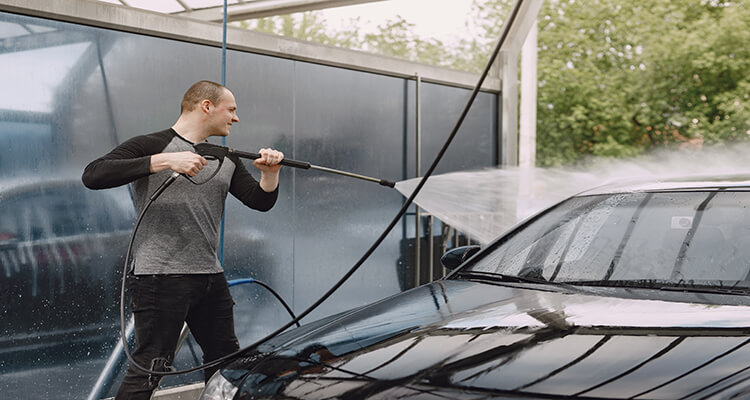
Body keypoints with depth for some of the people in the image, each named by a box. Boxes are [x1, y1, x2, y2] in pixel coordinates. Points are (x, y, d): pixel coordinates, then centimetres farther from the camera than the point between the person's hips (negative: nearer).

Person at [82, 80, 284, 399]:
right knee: (149, 370, -10)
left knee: (226, 361, 17)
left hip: (211, 277, 8)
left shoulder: (227, 160, 18)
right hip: (160, 275, -7)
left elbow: (261, 201, 12)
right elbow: (92, 175, -18)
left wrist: (271, 172, -11)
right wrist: (165, 161, -24)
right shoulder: (150, 146, -5)